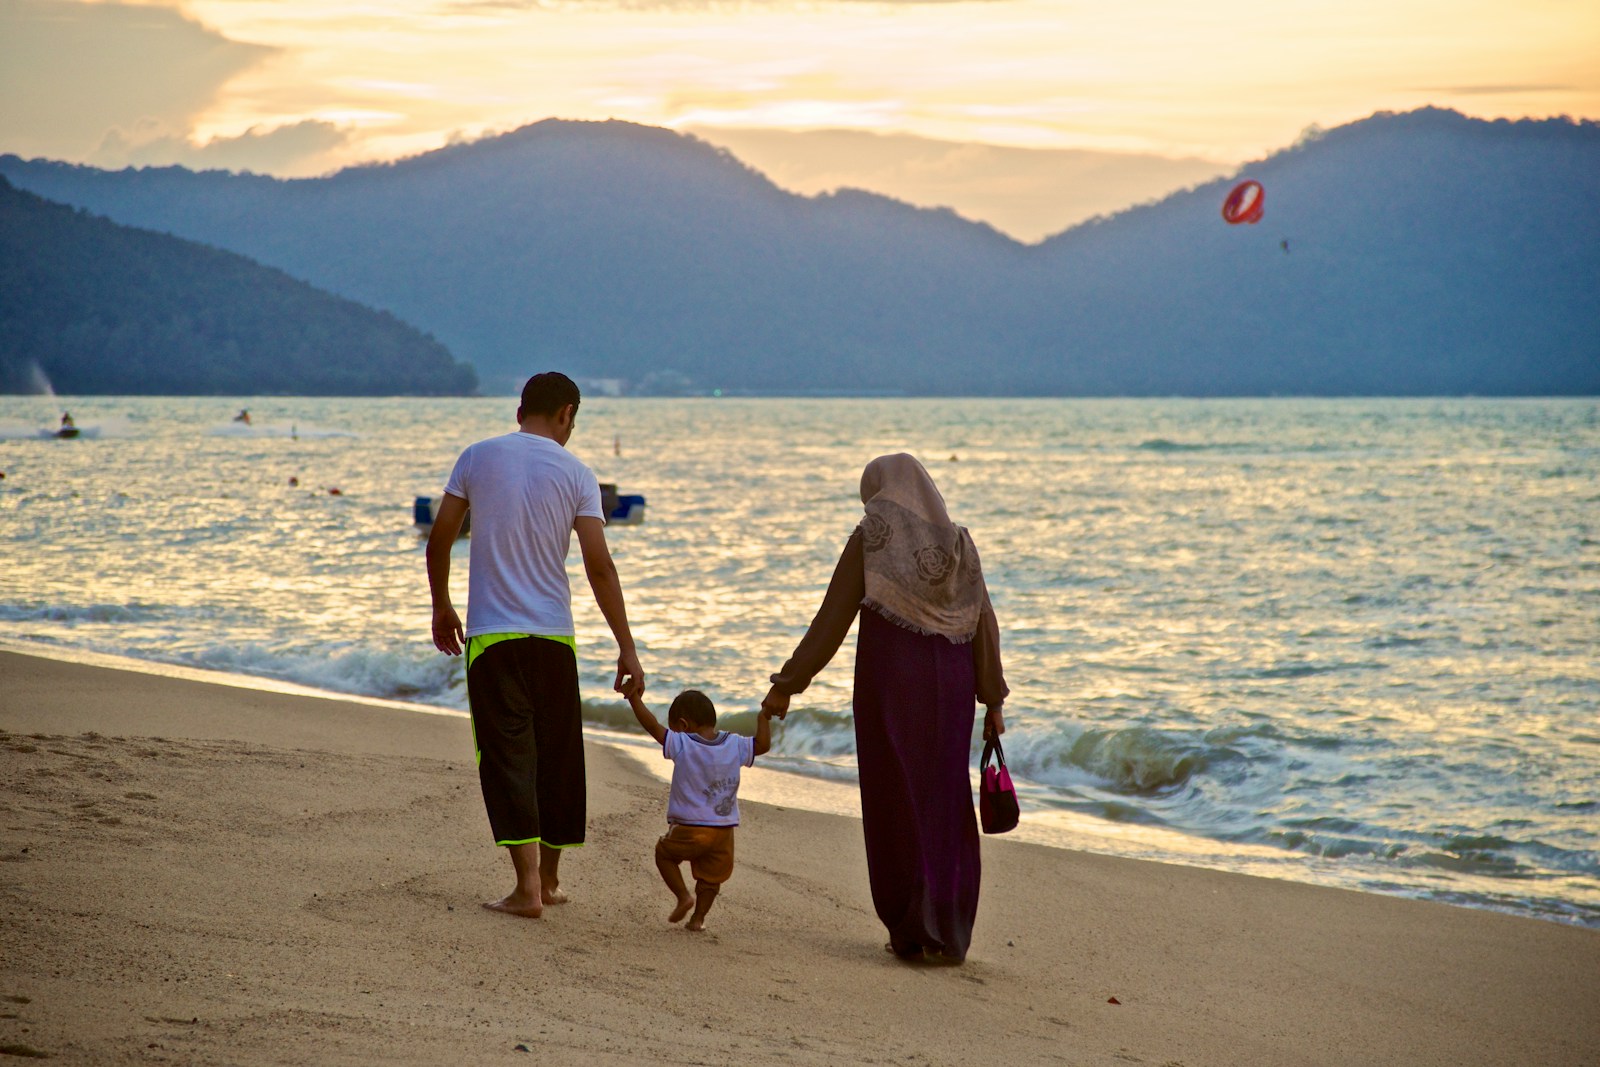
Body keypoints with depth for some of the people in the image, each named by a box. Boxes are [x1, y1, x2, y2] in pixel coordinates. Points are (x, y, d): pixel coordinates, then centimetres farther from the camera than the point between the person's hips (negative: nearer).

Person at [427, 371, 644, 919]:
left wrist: (442, 607, 20)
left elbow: (439, 540, 4)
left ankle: (528, 885, -13)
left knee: (507, 755, -2)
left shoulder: (479, 457, 1)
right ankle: (550, 879, 25)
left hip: (491, 634, -1)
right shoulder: (575, 474, -1)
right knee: (558, 756, 14)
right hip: (553, 636, 1)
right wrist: (626, 648, -4)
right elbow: (599, 567, -7)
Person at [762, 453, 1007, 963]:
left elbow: (832, 620, -6)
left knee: (896, 805, 4)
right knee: (945, 806, 10)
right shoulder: (958, 541, 7)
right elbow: (983, 626, 4)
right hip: (949, 687, 4)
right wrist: (994, 701, 9)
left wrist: (787, 684, -1)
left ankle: (912, 932, 4)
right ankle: (950, 934, 8)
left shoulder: (871, 537, -4)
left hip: (889, 681, -4)